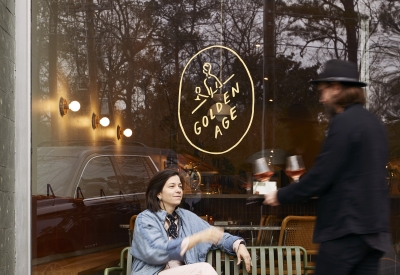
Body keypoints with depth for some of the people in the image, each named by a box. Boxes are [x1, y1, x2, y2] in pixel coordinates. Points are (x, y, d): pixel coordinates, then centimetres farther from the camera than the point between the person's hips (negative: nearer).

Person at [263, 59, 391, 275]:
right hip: (373, 228, 8)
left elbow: (321, 176, -15)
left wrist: (281, 196, -3)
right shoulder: (373, 122, 14)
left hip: (347, 227, -8)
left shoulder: (343, 122, -13)